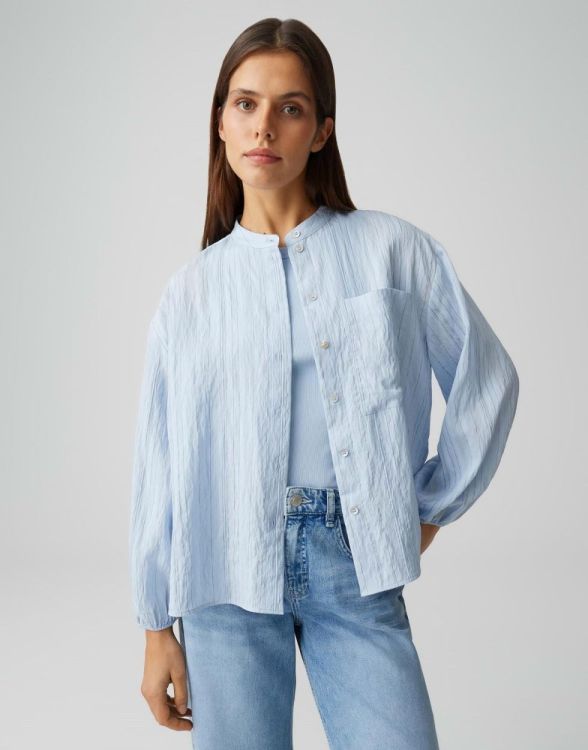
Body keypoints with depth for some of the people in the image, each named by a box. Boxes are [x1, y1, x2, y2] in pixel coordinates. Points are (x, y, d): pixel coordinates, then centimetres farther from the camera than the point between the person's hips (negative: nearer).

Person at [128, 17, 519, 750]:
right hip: (228, 564, 1)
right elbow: (160, 465, 6)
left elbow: (488, 381, 10)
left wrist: (431, 509, 9)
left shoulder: (394, 250, 2)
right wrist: (157, 629, 7)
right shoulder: (190, 290, 5)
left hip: (354, 560, 0)